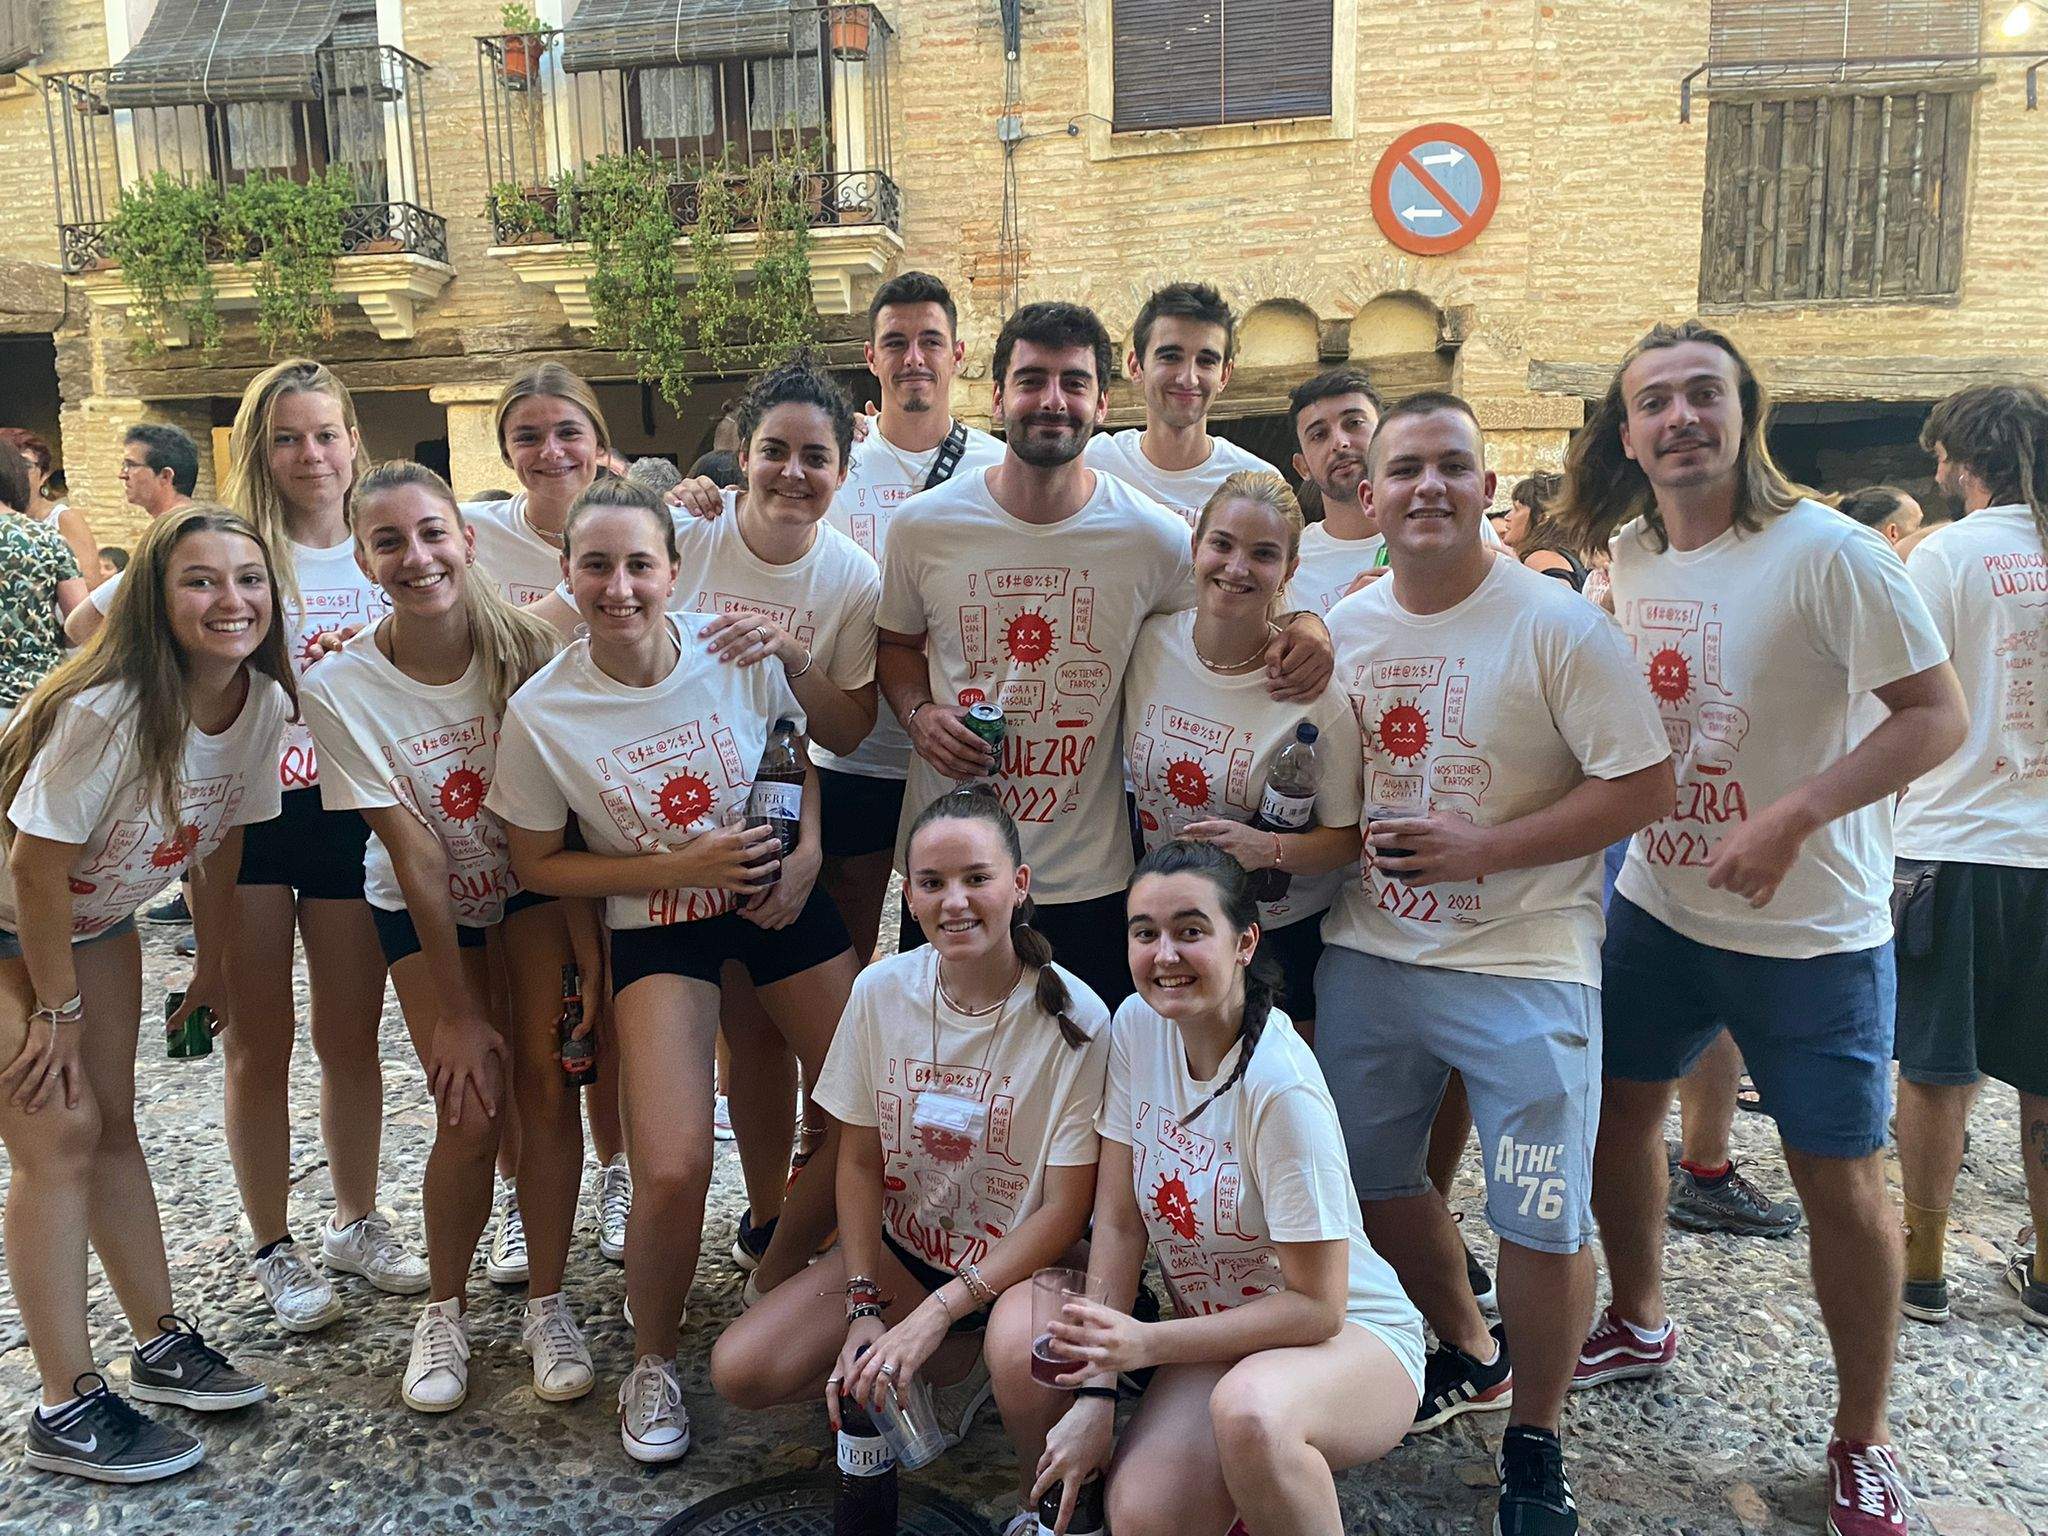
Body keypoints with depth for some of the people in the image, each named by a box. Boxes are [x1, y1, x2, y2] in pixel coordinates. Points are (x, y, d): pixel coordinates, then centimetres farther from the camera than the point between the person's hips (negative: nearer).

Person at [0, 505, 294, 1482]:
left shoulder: (262, 703, -13)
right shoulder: (105, 711, -33)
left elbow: (219, 843, 1)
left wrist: (216, 967, 8)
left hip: (96, 921, 6)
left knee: (111, 1125, 12)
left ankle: (161, 1343, 24)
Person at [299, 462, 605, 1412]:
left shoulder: (526, 648, -20)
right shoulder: (340, 689, -22)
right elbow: (415, 853, -19)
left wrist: (586, 945, -20)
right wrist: (456, 1010, -14)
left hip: (537, 882, 1)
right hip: (426, 907, 0)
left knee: (547, 1083, -9)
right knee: (469, 1112, -6)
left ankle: (546, 1305, 12)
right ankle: (444, 1311, 20)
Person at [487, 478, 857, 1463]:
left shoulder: (738, 652, -12)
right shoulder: (541, 713, -16)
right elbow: (536, 866, -5)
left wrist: (806, 856, -11)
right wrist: (683, 866, -17)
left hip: (780, 900, 3)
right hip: (658, 927, -2)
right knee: (672, 1170, -16)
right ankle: (652, 1362, 16)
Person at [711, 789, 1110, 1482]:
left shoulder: (1074, 1017, -20)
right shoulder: (880, 991, -9)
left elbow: (1065, 1210, -17)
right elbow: (860, 1163, -1)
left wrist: (934, 1313, -24)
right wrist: (864, 1309, -11)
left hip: (1023, 1259, -4)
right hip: (902, 1249, 4)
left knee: (1024, 1359, -37)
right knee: (738, 1371, -12)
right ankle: (957, 1364, 8)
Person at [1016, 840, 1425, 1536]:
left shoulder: (1282, 1088, -28)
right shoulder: (1136, 1024, -9)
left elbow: (1316, 1306, -21)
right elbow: (1118, 1220, -6)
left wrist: (1145, 1342, -25)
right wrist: (1095, 1389, -13)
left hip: (1348, 1333, -4)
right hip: (1218, 1332, 5)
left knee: (1250, 1410, -38)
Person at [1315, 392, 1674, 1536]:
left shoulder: (1559, 625, -11)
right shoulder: (1342, 629, 4)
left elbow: (1646, 785, -13)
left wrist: (1485, 849, -19)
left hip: (1523, 965, -5)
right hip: (1368, 955, 5)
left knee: (1544, 1224, 1)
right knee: (1376, 1180, 17)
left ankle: (1536, 1443, 27)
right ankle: (1470, 1355, 43)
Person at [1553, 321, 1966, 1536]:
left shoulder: (1828, 552, -17)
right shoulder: (1625, 557, 1)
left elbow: (1937, 716, -17)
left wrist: (1791, 819, -27)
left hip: (1811, 932, -5)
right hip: (1657, 903, 6)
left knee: (1841, 1180, 4)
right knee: (1618, 1112, 14)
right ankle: (1640, 1325, 40)